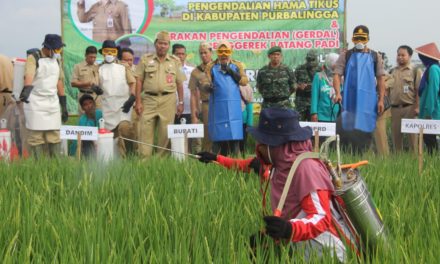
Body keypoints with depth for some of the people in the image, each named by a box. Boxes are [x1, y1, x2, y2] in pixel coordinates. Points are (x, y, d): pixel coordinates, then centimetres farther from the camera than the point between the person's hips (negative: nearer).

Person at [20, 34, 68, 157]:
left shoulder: (56, 61, 13)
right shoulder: (33, 58, -6)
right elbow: (29, 76, -25)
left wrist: (64, 106, 16)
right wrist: (26, 91, -45)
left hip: (53, 103, 5)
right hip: (35, 103, -5)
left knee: (55, 137, 3)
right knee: (36, 137, -4)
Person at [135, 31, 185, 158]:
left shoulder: (175, 61, 11)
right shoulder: (145, 59, 8)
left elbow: (180, 83, 11)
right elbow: (139, 81, 6)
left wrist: (181, 102, 5)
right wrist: (138, 102, -1)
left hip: (168, 100, 1)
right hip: (149, 99, 0)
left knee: (165, 132, 0)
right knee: (146, 130, -5)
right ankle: (145, 158, -3)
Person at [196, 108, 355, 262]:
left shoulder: (306, 168, -25)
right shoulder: (282, 161, 0)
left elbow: (322, 218, -31)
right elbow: (252, 165, 21)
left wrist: (290, 229, -49)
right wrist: (217, 159, 29)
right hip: (299, 246, 8)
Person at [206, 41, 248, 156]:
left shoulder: (237, 65, 12)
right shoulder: (211, 67, 10)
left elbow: (244, 81, 2)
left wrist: (231, 72, -8)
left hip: (234, 106, 1)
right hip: (218, 106, -1)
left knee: (234, 135, -3)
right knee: (219, 136, -2)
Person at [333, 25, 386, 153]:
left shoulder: (375, 57, 11)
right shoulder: (346, 55, 8)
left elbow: (380, 79, 10)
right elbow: (337, 74, 1)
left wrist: (381, 100, 2)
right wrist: (338, 93, -14)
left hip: (368, 101, 1)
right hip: (349, 100, -1)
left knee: (365, 131, 1)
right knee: (346, 130, -3)